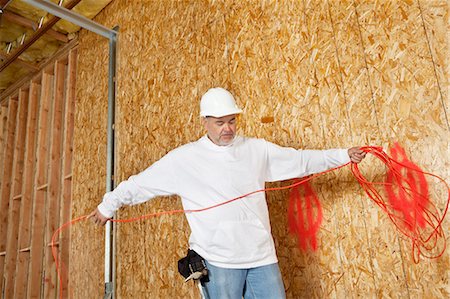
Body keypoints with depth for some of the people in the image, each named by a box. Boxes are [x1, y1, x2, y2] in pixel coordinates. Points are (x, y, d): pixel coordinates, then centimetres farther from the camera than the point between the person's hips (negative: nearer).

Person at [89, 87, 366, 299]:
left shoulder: (257, 149, 4)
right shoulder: (184, 158, -3)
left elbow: (300, 159, 7)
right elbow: (141, 183, 4)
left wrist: (344, 155, 1)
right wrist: (108, 205, 10)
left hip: (262, 256, 3)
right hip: (218, 261, -2)